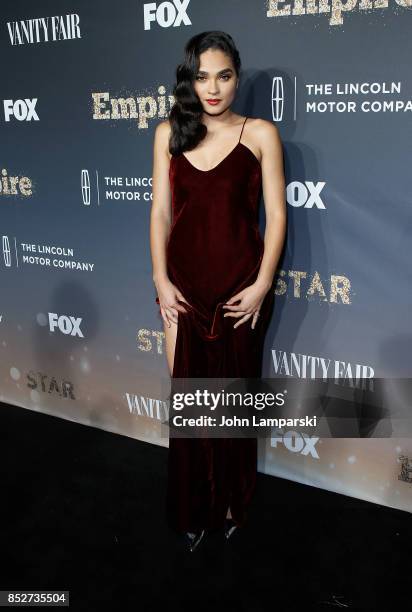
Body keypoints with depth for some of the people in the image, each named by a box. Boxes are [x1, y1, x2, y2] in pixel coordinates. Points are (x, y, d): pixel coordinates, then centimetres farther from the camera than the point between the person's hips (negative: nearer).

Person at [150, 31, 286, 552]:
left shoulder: (260, 134, -2)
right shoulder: (170, 133, 6)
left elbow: (276, 215, -4)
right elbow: (161, 211, 4)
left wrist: (262, 284, -11)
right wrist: (161, 280, -3)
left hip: (241, 285, -2)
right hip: (184, 283, 2)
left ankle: (231, 504, 32)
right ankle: (192, 509, 27)